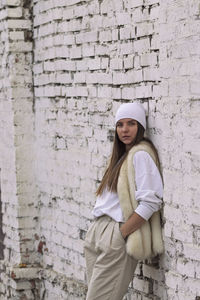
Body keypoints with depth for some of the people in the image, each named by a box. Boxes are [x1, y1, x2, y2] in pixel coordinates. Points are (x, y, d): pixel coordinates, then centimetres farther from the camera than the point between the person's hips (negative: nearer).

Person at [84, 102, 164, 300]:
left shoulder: (141, 154, -10)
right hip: (98, 232, 9)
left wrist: (120, 234, -16)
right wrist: (96, 232, 8)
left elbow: (149, 203, -19)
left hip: (116, 239, -9)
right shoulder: (122, 155, 18)